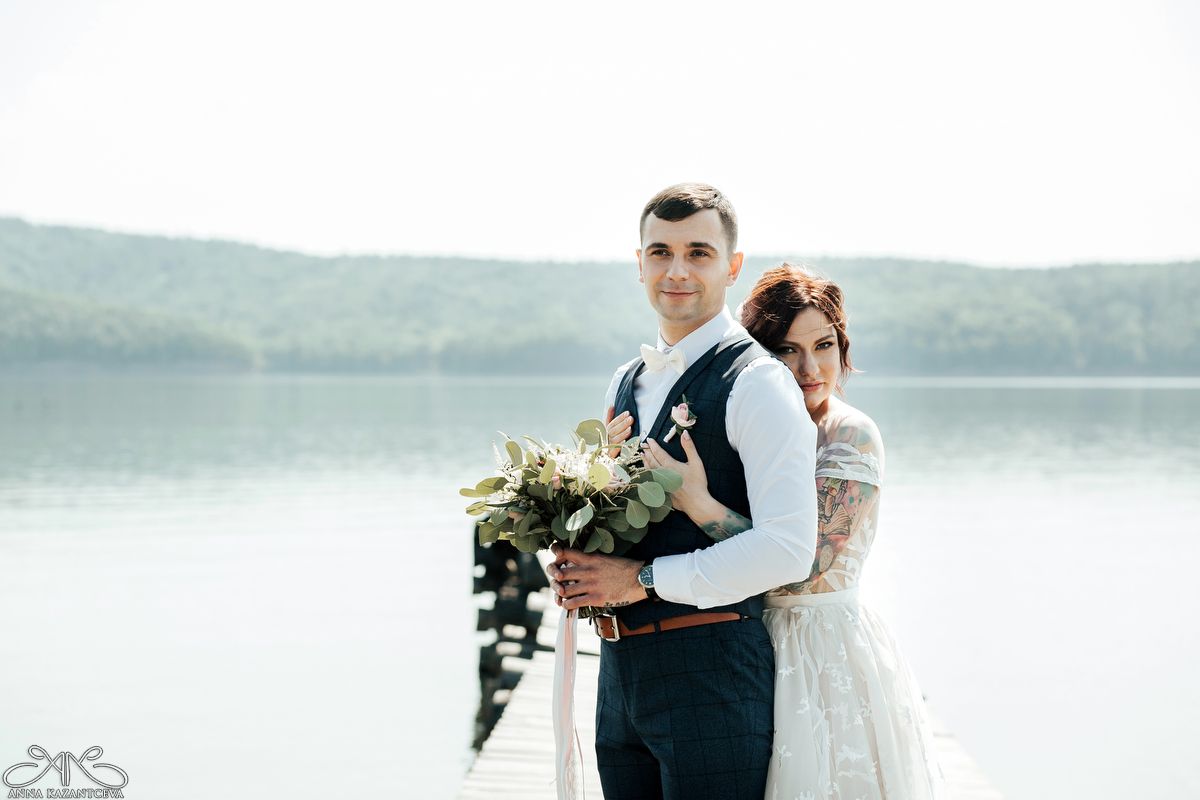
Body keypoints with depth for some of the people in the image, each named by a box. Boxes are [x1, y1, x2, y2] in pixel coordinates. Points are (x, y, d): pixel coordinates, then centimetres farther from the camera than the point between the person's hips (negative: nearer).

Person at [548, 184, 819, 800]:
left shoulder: (757, 383, -10)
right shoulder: (624, 385, 15)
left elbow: (788, 546, -20)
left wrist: (643, 578, -15)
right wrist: (571, 562, 2)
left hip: (713, 675, -7)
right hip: (620, 674, 7)